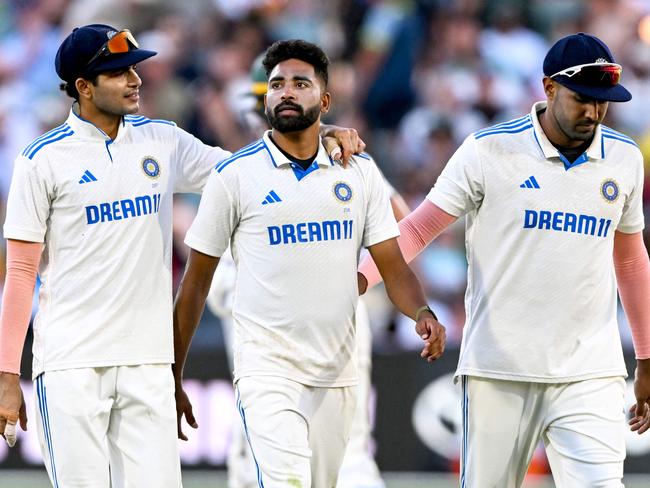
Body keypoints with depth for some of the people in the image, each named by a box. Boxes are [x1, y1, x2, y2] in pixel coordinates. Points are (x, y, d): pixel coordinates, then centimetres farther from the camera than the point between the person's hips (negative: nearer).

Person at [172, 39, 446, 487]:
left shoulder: (359, 174, 8)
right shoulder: (235, 176, -1)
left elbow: (392, 265, 7)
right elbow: (195, 283, 4)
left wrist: (422, 313, -15)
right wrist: (173, 381, 3)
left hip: (337, 374, 4)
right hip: (266, 368, -4)